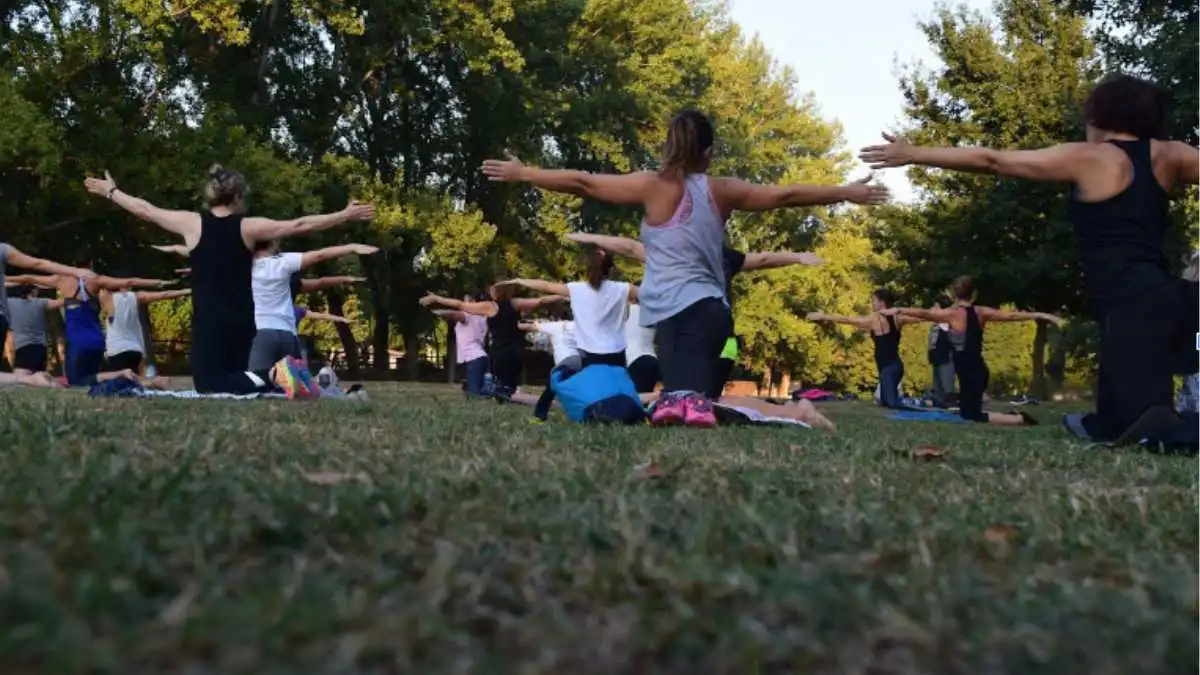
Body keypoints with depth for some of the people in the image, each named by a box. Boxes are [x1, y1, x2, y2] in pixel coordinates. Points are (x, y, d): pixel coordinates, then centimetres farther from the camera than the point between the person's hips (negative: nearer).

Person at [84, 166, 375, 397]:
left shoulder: (192, 223, -3)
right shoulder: (248, 227, -1)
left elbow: (145, 210, 10)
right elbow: (299, 225, -2)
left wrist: (111, 192, 26)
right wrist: (345, 215, 4)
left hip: (208, 323, -3)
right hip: (243, 323, 3)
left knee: (210, 387, -6)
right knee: (236, 377, 18)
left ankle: (271, 375, -30)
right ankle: (278, 375, -12)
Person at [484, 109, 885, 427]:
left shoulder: (654, 186, 0)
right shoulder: (722, 191, 10)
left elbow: (582, 183, 2)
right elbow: (786, 195, 17)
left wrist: (521, 174, 12)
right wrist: (848, 193, 29)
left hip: (677, 312, -4)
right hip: (709, 309, 4)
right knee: (693, 397, 11)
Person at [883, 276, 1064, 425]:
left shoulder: (954, 314, -11)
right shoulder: (981, 312, 5)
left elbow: (924, 313, -12)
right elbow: (1012, 315, 9)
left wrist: (898, 310, -6)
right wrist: (1043, 315, 16)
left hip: (969, 374, -7)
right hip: (978, 371, 7)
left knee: (973, 416, -2)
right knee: (966, 412, 20)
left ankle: (1020, 420, -13)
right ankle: (1013, 416, 10)